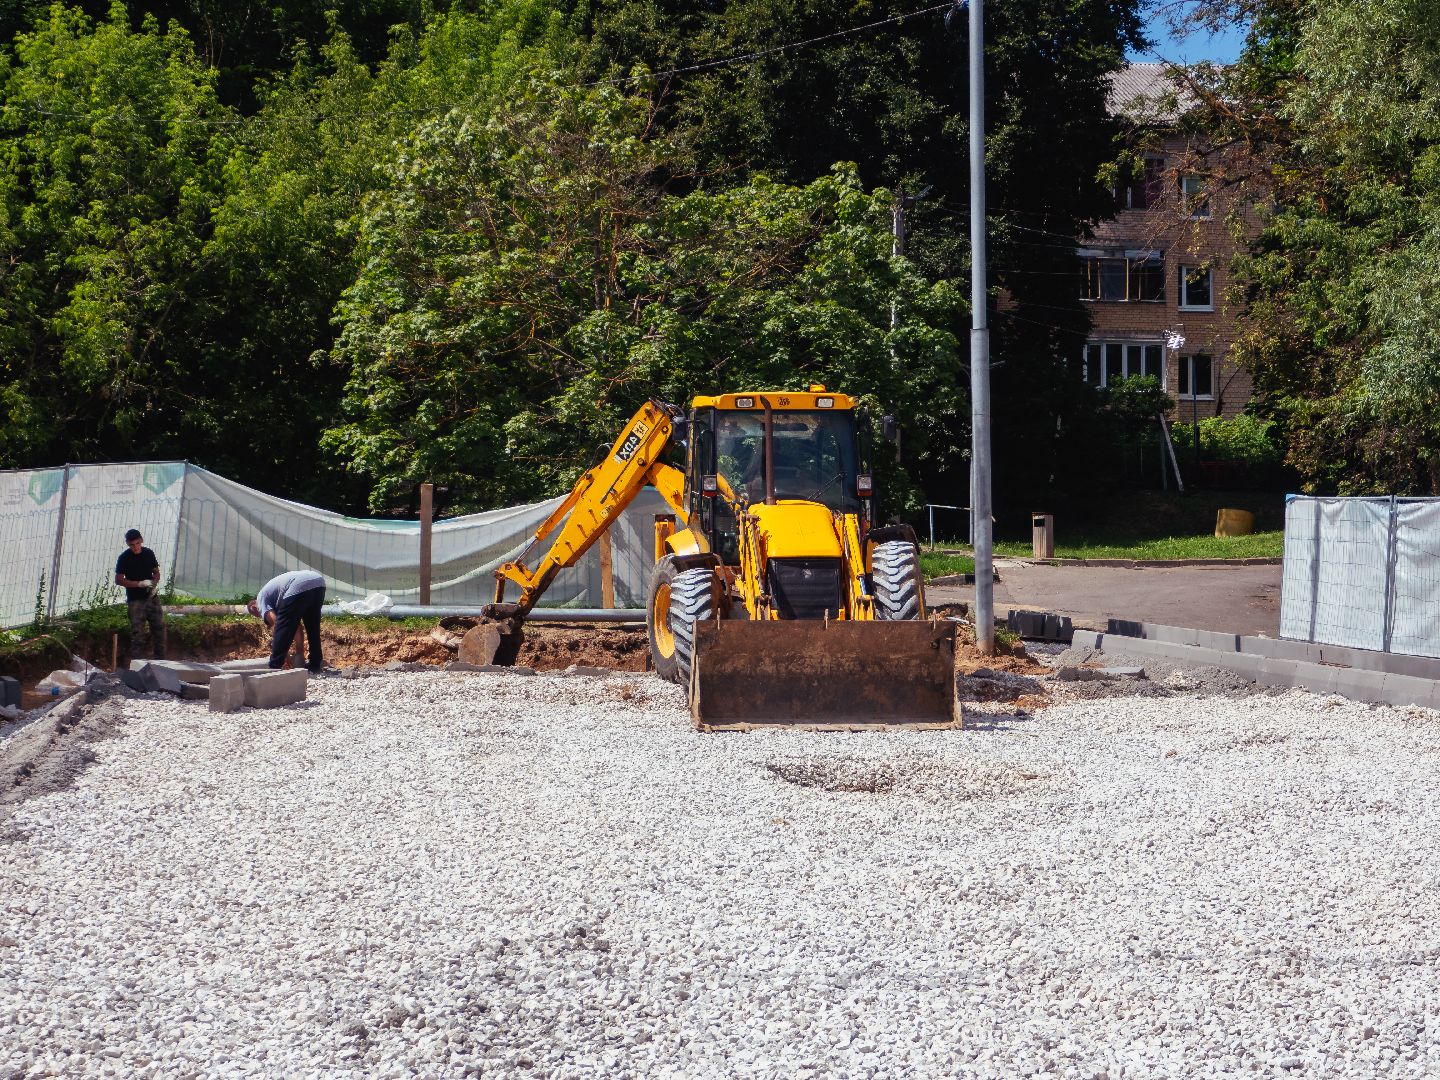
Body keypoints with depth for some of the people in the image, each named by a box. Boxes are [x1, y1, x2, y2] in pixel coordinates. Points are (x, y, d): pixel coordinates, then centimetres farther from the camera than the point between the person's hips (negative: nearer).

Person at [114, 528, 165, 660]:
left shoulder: (149, 553, 6)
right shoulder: (124, 558, -6)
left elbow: (156, 572, 15)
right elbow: (118, 580, -8)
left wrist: (154, 584, -6)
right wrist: (139, 584, -18)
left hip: (152, 598, 4)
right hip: (135, 600, -4)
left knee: (159, 628, 4)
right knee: (137, 632, -5)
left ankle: (160, 659, 13)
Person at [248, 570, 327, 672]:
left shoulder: (261, 597, 20)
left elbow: (273, 620, 0)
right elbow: (298, 626, 37)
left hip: (299, 588, -8)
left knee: (283, 629, 5)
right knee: (313, 629, 24)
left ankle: (274, 667, 9)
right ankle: (316, 664, 30)